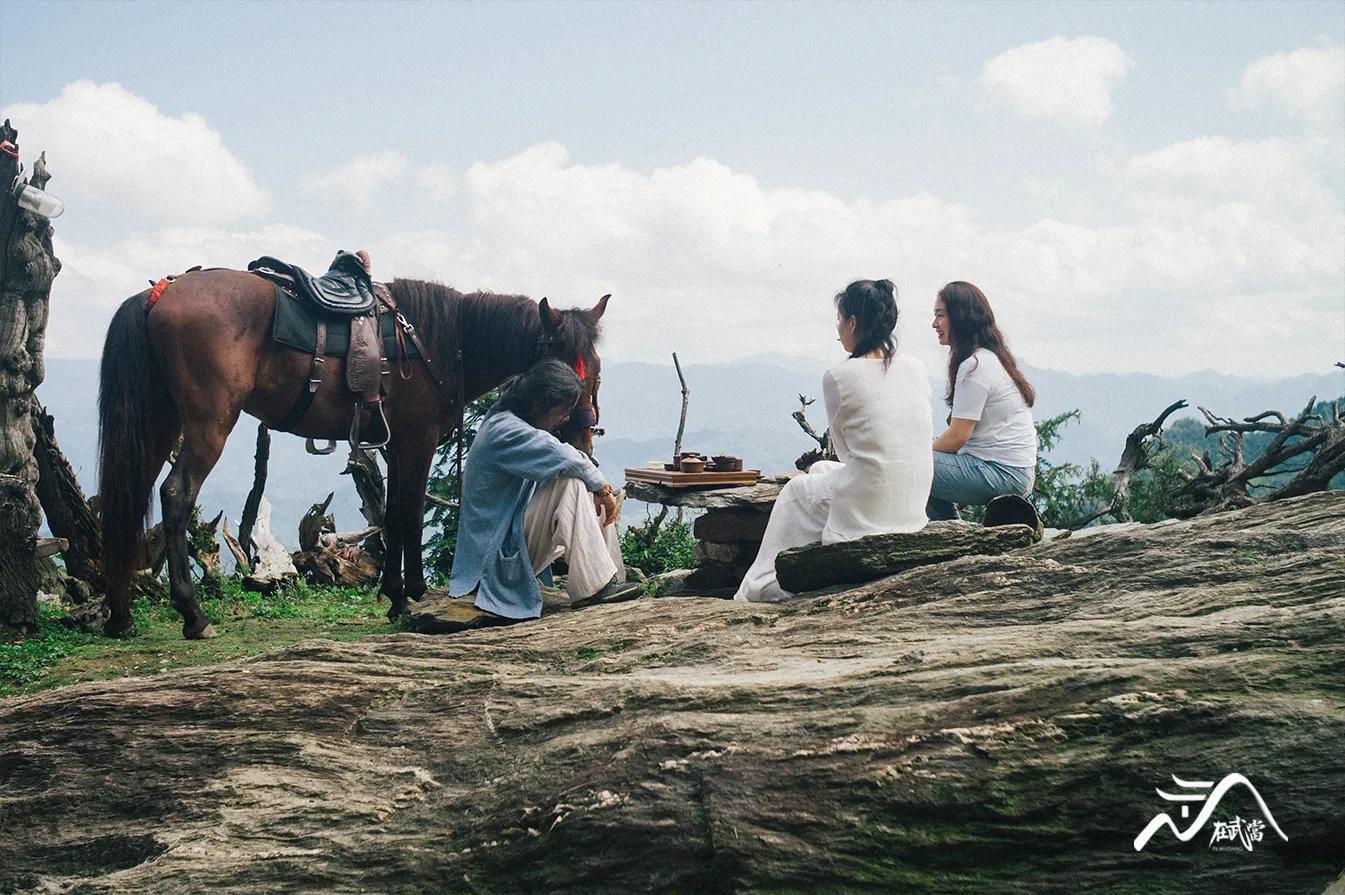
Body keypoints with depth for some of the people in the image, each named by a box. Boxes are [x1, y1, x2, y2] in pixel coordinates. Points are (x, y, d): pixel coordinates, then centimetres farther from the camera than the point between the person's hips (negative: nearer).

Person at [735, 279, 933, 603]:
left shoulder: (839, 378, -12)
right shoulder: (915, 370, 3)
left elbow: (843, 451, 0)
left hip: (869, 509, -6)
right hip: (914, 508, 6)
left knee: (796, 490, 25)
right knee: (820, 469, 31)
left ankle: (764, 586, 38)